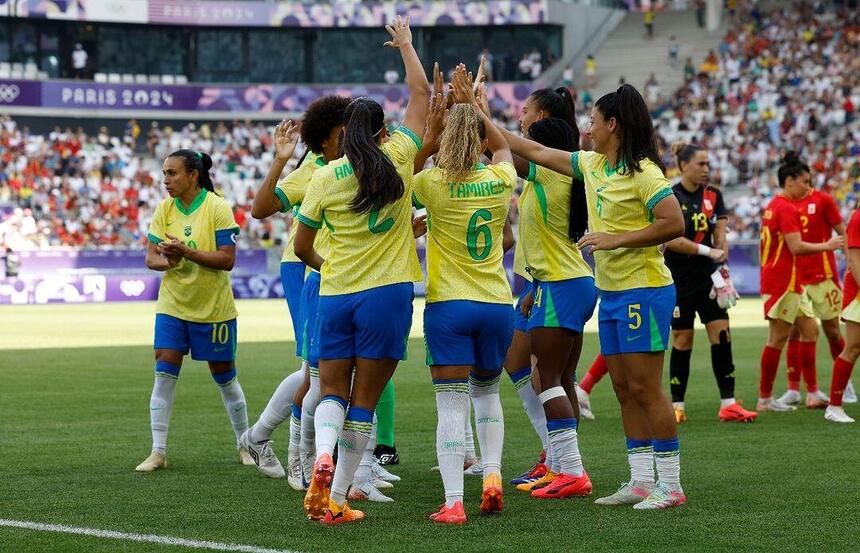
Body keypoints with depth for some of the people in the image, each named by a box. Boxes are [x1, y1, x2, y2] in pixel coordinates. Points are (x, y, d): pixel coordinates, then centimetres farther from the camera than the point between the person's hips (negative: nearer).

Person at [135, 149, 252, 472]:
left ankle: (244, 444, 26)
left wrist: (186, 252, -29)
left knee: (224, 376, 8)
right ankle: (158, 452, -3)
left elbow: (227, 259, -19)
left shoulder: (217, 208, -14)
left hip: (214, 308, -3)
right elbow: (150, 257, 0)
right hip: (172, 305, 3)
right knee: (164, 374, -6)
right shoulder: (164, 209, 0)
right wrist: (166, 261, -22)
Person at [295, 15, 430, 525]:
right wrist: (406, 43, 24)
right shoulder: (398, 158, -2)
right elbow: (422, 94, 11)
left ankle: (323, 455, -17)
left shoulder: (325, 177, 1)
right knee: (365, 401, 5)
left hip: (335, 294, 1)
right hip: (387, 292, -1)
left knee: (333, 392, 14)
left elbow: (302, 246, 9)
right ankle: (337, 499, 3)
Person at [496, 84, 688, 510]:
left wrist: (616, 239, -21)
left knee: (644, 389, -7)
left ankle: (670, 486, -2)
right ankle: (640, 482, 15)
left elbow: (674, 223, -21)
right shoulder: (592, 165, 11)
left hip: (643, 291, -9)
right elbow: (536, 152, 19)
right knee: (624, 390, 10)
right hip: (611, 294, 9)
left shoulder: (643, 172, -14)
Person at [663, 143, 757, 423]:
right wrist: (708, 251, -21)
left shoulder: (713, 196, 7)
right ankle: (677, 406, 11)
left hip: (708, 277, 4)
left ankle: (728, 404, -1)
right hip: (679, 279, -4)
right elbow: (670, 239, -16)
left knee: (722, 335, -3)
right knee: (682, 340, 1)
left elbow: (720, 235, 3)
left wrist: (722, 254, -16)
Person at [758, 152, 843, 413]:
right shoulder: (786, 208, -15)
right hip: (782, 283, -10)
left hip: (791, 283, 10)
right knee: (778, 338, -5)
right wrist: (826, 246, -11)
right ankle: (765, 399, -1)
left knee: (809, 330, 11)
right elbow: (796, 246, -22)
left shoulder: (774, 206, 16)